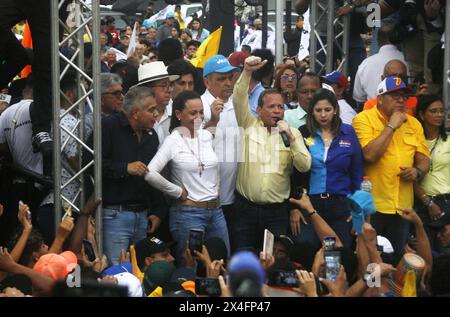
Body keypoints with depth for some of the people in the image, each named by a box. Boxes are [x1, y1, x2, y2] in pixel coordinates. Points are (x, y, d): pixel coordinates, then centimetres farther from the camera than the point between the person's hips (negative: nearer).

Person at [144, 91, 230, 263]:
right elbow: (150, 174, -22)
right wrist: (178, 192, -12)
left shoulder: (207, 136, 7)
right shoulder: (173, 141, -10)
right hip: (188, 212, -6)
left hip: (215, 210, 6)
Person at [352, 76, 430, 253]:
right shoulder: (364, 119, -6)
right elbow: (369, 155, -19)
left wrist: (417, 172, -7)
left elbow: (424, 159, 16)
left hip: (403, 206, 5)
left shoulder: (413, 123, 11)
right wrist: (391, 126, -14)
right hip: (372, 205, -5)